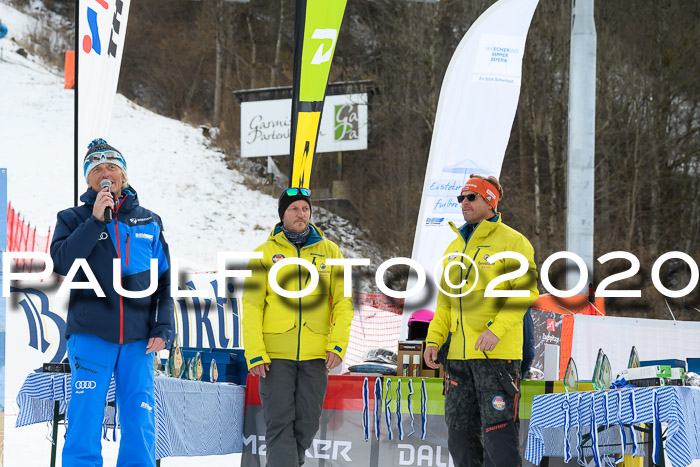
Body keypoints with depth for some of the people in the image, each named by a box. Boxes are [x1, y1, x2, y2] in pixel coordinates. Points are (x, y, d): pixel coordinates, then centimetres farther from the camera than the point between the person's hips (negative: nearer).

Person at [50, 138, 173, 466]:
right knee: (85, 422, -8)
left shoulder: (148, 222, 14)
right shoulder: (74, 219, 9)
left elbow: (163, 281, 14)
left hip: (138, 339, 2)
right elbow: (62, 262, -9)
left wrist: (162, 328, 3)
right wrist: (95, 220, -12)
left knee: (140, 425, -1)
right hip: (90, 335, -2)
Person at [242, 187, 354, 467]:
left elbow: (343, 302, 7)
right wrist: (255, 354, -10)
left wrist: (338, 345, -6)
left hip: (315, 355, 2)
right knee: (280, 423, -7)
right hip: (275, 355, -2)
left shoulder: (329, 251, 8)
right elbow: (252, 306, 1)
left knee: (307, 424, 5)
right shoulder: (265, 253, 3)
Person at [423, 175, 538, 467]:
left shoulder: (511, 242, -4)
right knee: (460, 431, 8)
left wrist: (496, 330, -22)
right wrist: (434, 339, 10)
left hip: (498, 353, -7)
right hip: (460, 355, 7)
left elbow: (525, 292, -12)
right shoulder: (455, 248, 18)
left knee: (497, 427, -10)